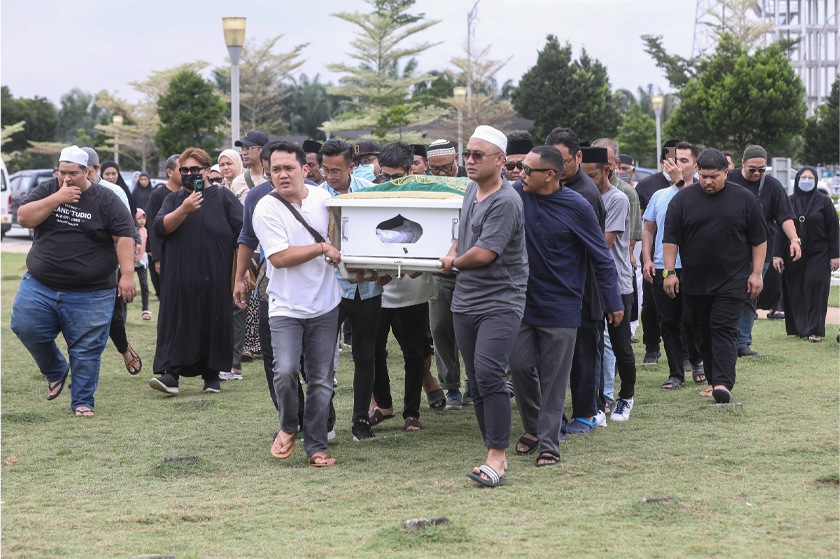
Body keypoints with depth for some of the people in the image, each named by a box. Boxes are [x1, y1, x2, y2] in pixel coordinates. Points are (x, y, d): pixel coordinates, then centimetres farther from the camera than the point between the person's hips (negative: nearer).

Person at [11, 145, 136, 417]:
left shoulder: (106, 201, -2)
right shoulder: (46, 191, 6)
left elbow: (124, 238, -6)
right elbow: (24, 218, -7)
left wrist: (127, 274, -16)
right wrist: (57, 198, -16)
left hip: (90, 295, -3)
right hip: (39, 287, 3)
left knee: (86, 350, -2)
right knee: (26, 328, -6)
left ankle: (82, 402, 12)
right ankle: (55, 371, 20)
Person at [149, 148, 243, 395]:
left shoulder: (223, 197, 7)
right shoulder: (174, 199, 14)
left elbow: (242, 235, 3)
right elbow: (160, 227, -4)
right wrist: (184, 210, -18)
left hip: (215, 279, -1)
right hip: (179, 279, 2)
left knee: (214, 324, 1)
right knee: (176, 323, -6)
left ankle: (212, 375, 13)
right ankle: (170, 374, -11)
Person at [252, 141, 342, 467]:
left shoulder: (322, 197, 3)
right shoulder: (266, 208, -10)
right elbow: (279, 257, -16)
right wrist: (322, 249, -12)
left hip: (325, 305, 4)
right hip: (286, 305, -4)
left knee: (321, 379, 5)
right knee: (285, 370, -19)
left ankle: (316, 446, 16)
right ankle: (288, 427, 8)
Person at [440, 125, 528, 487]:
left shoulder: (506, 202, -15)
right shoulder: (471, 190, 13)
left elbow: (484, 253, -20)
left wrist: (453, 263, -1)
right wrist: (453, 252, 10)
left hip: (500, 303, -9)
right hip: (465, 303, 9)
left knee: (489, 373, -20)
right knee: (476, 382, 8)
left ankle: (496, 460, -20)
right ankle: (497, 456, 15)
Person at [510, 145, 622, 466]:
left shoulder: (577, 207, -11)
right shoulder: (517, 195, -2)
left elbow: (601, 257, -3)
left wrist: (614, 303, -2)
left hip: (561, 306, -3)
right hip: (522, 302, 3)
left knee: (553, 378, 1)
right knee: (520, 366, 2)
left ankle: (548, 444, 7)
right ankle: (532, 428, 25)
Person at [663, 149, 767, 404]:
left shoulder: (744, 199, 2)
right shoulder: (683, 199, 3)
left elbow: (759, 239, 6)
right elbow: (671, 238, 3)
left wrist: (756, 273, 0)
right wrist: (670, 272, -4)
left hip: (731, 281, -2)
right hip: (694, 282, 3)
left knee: (725, 329, -11)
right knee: (704, 332, 8)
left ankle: (723, 383, -17)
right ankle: (713, 379, 18)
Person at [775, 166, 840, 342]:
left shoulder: (824, 202, 1)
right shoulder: (789, 202, 6)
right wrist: (778, 254, -1)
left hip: (818, 255, -2)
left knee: (815, 288, -10)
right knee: (795, 292, 2)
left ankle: (814, 330, -8)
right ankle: (797, 328, 12)